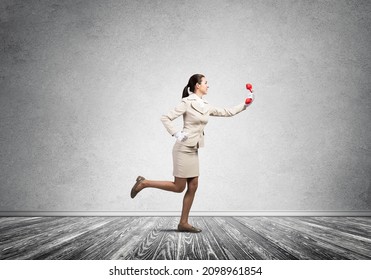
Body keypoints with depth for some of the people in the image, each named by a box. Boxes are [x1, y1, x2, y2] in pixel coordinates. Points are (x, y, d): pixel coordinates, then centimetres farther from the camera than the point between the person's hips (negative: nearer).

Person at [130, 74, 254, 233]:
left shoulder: (206, 107, 12)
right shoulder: (187, 103, -10)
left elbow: (227, 112, 17)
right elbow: (165, 118, -12)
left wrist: (245, 105, 11)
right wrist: (176, 134, -21)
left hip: (193, 150, 8)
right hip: (183, 148, -8)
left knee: (193, 187, 6)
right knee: (178, 187, -3)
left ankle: (184, 223, 13)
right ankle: (143, 183, 11)